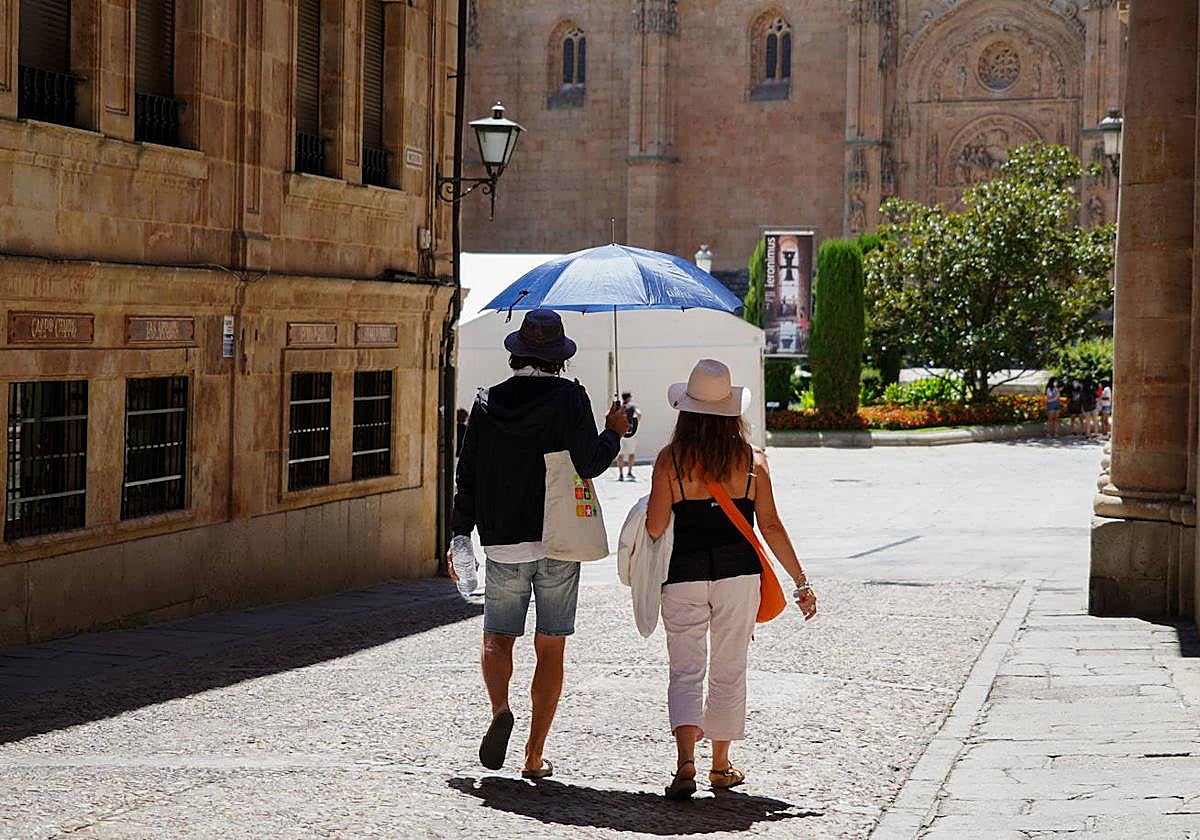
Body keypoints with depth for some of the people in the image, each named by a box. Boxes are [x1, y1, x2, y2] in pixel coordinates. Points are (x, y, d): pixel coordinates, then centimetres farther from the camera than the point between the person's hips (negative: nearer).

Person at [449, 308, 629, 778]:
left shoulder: (488, 403, 3)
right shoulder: (570, 398, -5)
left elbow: (468, 477, 4)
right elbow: (589, 463, -12)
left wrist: (459, 536, 11)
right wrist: (613, 434, 7)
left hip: (503, 545, 1)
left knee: (497, 640, 13)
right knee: (550, 650, 6)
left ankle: (500, 709, -18)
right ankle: (535, 757, 5)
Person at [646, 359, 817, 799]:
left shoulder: (670, 460, -6)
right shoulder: (752, 460, -2)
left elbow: (654, 528, -8)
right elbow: (771, 527, -2)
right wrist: (800, 581, 5)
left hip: (683, 575, -1)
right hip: (738, 573, 1)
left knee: (685, 671, 4)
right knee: (728, 671, 14)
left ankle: (685, 762, -15)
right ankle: (721, 765, 23)